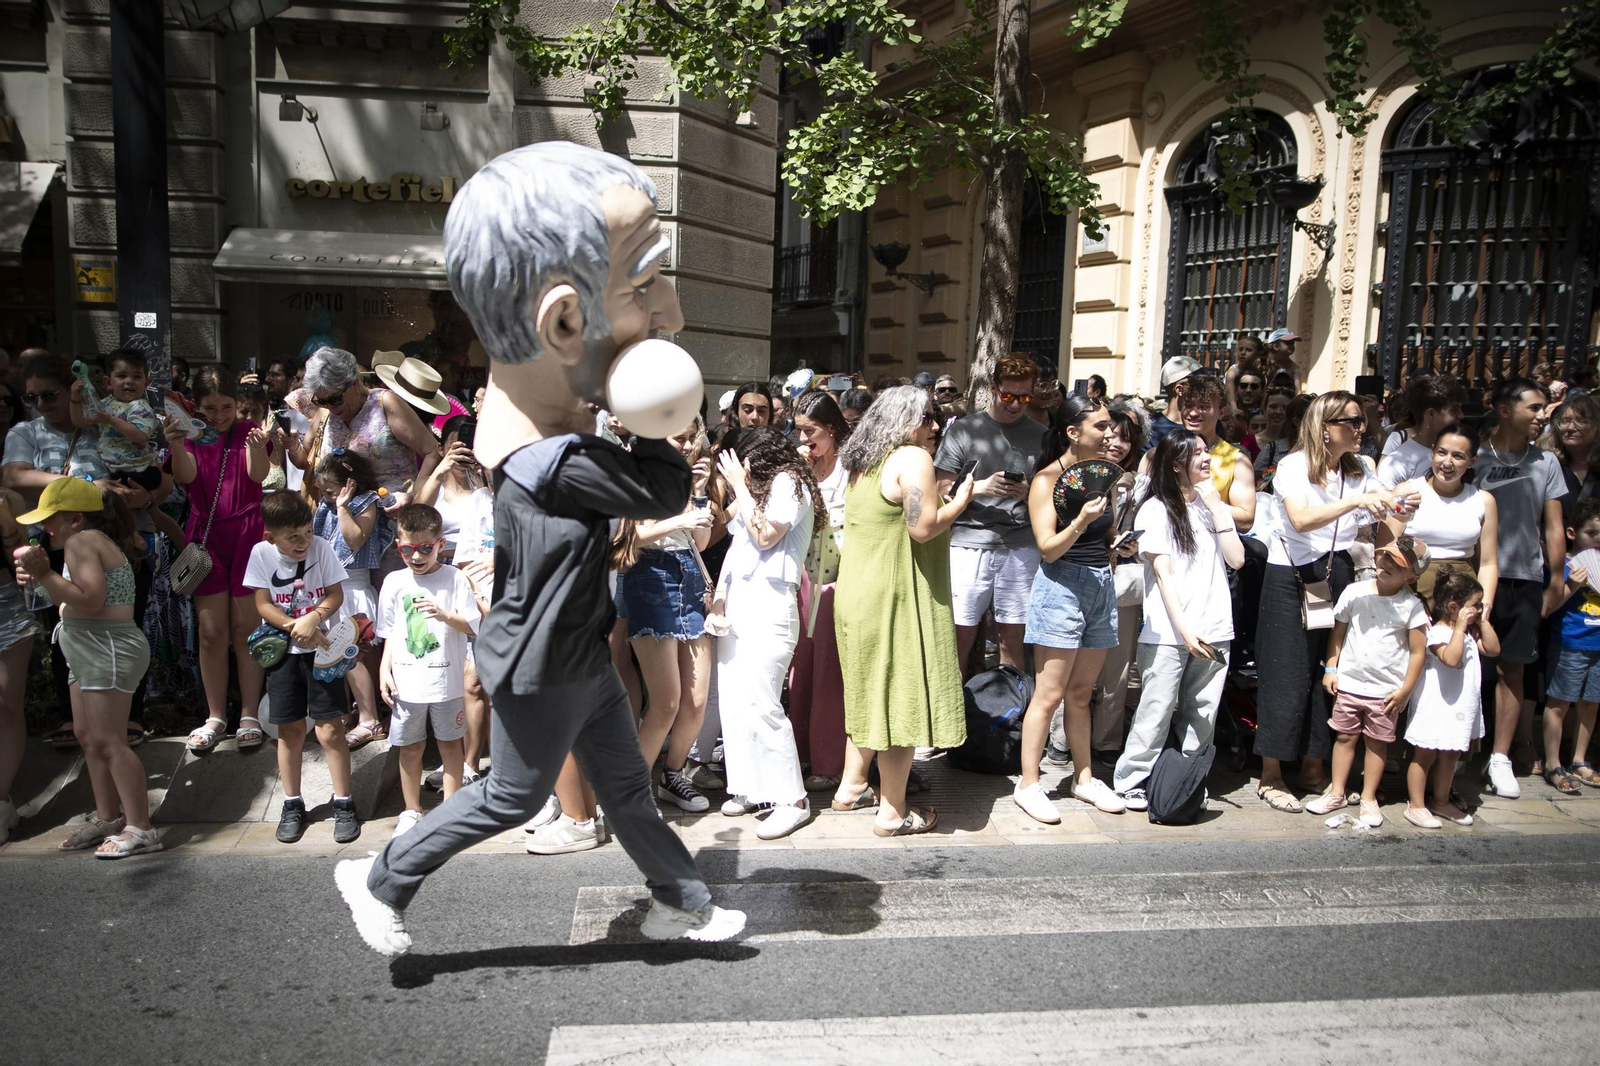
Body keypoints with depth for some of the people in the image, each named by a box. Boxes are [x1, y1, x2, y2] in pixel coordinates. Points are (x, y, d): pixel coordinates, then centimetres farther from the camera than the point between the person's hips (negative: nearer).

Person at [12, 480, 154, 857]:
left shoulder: (81, 542, -12)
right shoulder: (99, 542, 17)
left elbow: (91, 600, -24)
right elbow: (72, 600, 19)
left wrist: (45, 574, -21)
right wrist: (40, 579, 6)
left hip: (109, 650, -11)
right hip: (90, 653, 11)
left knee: (107, 740, -11)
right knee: (88, 737, 13)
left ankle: (140, 829, -9)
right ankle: (106, 818, 22)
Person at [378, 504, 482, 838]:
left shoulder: (455, 579, -5)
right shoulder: (394, 582, 3)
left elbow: (472, 626, -6)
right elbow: (390, 633, 10)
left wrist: (445, 615, -23)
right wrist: (384, 670, 4)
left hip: (446, 679, -2)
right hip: (406, 681, 2)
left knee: (449, 743, 9)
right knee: (410, 747, 10)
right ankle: (412, 811, 25)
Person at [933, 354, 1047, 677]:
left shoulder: (1039, 436, 12)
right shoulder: (964, 429, 5)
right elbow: (942, 489, 1)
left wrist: (1027, 492, -6)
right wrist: (980, 487, -15)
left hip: (1020, 546, 2)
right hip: (969, 544, -2)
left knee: (1012, 640, 7)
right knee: (961, 639, 0)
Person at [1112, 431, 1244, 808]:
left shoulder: (1214, 506, 14)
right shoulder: (1156, 509, -2)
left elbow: (1236, 559, 3)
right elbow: (1163, 573, -8)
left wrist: (1217, 506, -1)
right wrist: (1184, 629, -14)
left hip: (1214, 631, 5)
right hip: (1168, 633, -5)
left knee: (1203, 714, 8)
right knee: (1156, 712, -3)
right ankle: (1132, 782, 8)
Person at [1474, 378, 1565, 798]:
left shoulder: (1545, 462, 7)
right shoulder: (1475, 457, -2)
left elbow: (1554, 527, 10)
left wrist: (1556, 581, 6)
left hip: (1524, 579, 3)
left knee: (1511, 670, 7)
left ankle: (1501, 758, 15)